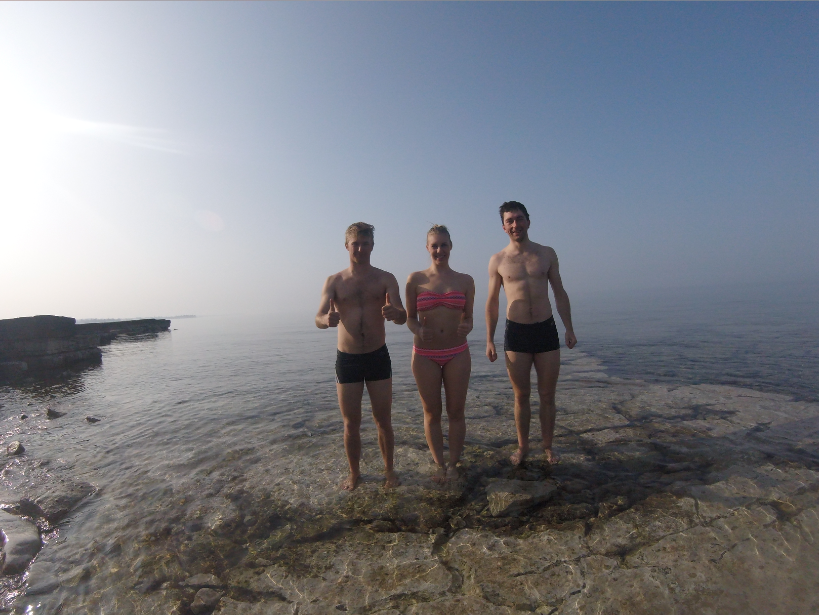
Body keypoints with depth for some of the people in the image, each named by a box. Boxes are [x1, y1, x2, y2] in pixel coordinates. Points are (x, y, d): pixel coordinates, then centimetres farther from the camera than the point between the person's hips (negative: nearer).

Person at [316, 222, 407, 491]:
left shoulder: (385, 279, -1)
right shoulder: (334, 282, 1)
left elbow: (403, 317, -12)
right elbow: (318, 319, -11)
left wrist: (395, 313, -37)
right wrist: (327, 320, -36)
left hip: (378, 357, 0)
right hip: (347, 359, 1)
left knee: (383, 420, 9)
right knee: (351, 423, 11)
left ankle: (389, 470, 30)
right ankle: (354, 473, 31)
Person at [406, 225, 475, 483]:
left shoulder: (465, 281, 4)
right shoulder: (415, 279, -1)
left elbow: (468, 318, 8)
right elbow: (410, 318, 2)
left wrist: (466, 328, -15)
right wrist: (419, 330, -19)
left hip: (457, 353, 1)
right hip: (425, 355, -1)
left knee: (456, 412, 8)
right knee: (432, 413, 10)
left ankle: (453, 465, 25)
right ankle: (439, 465, 26)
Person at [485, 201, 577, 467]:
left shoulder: (547, 253, 4)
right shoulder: (498, 260, 1)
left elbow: (560, 294, 9)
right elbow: (492, 302, 4)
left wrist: (569, 329, 2)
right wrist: (490, 340, 0)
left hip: (546, 330, 1)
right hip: (516, 333, -1)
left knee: (547, 395, 10)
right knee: (521, 396, 9)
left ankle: (548, 446, 27)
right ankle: (522, 446, 26)